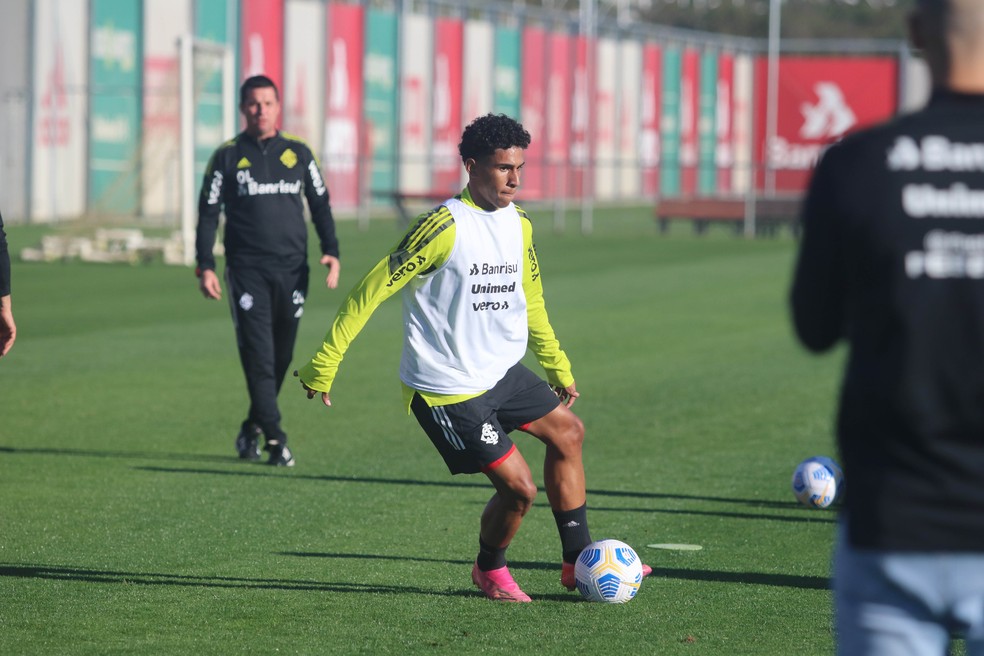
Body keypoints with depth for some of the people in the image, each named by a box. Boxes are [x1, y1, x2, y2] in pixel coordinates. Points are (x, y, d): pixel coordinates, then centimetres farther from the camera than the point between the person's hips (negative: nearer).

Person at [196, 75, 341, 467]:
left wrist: (331, 252, 3)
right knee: (259, 357, -11)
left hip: (292, 269, 3)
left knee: (281, 357, 6)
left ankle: (252, 429, 24)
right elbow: (208, 213, 4)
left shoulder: (298, 153, 10)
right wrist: (205, 267, -4)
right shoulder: (227, 157, 3)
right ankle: (275, 439, -11)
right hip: (246, 270, -3)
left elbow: (320, 204, 15)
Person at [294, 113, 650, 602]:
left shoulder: (519, 226, 6)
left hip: (501, 373, 8)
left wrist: (557, 367, 26)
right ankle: (490, 570, 21)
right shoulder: (445, 226, -19)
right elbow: (371, 291, -17)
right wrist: (323, 365, -16)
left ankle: (579, 560, 20)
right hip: (449, 390, -8)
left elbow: (530, 301, 23)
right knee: (519, 487, -8)